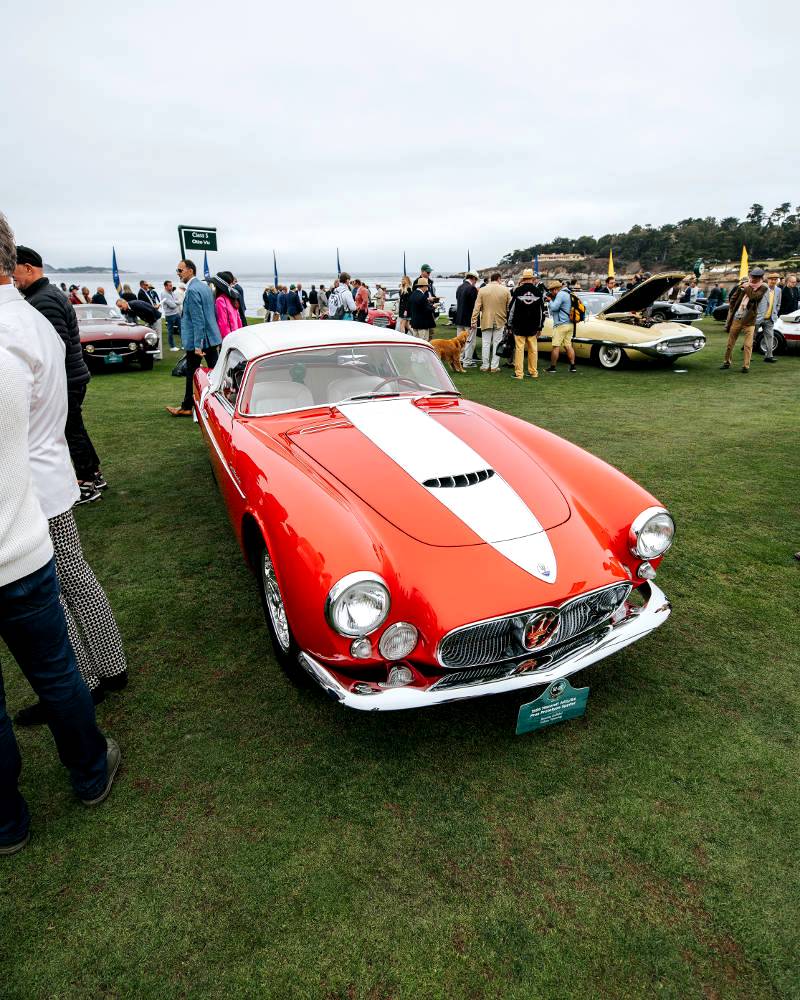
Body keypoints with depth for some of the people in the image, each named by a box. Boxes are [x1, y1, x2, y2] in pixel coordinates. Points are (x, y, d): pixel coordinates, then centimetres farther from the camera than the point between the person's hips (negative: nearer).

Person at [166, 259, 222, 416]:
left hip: (197, 340, -8)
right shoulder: (206, 287, 11)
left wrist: (197, 345, -22)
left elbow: (198, 320, -21)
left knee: (192, 375, 4)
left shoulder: (192, 290, -16)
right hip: (212, 337, 8)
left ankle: (186, 407, 15)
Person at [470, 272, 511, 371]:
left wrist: (473, 321, -2)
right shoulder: (505, 290, -2)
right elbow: (510, 307, 3)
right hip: (500, 322, 0)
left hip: (486, 321, 0)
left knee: (486, 343, 7)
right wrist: (509, 320, 16)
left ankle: (485, 365, 10)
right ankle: (494, 366, 8)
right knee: (497, 344, 6)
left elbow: (477, 307, -5)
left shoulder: (482, 290, -4)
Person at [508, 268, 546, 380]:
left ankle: (518, 373, -2)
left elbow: (512, 308, -2)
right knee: (533, 349, 10)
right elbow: (542, 311, 8)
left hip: (519, 326, -3)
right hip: (533, 327, 3)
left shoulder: (517, 291, -5)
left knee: (519, 349, -1)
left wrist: (510, 324, 7)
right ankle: (533, 372, 17)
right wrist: (540, 327, 16)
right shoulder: (538, 292, 3)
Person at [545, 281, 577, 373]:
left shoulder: (560, 294, -12)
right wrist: (552, 299, 12)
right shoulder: (567, 294, 19)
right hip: (569, 324, 10)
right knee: (568, 346, 9)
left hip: (561, 325, -10)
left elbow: (554, 307, -17)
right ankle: (573, 366, 6)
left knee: (556, 346, -5)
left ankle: (552, 367, -2)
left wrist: (551, 300, 0)